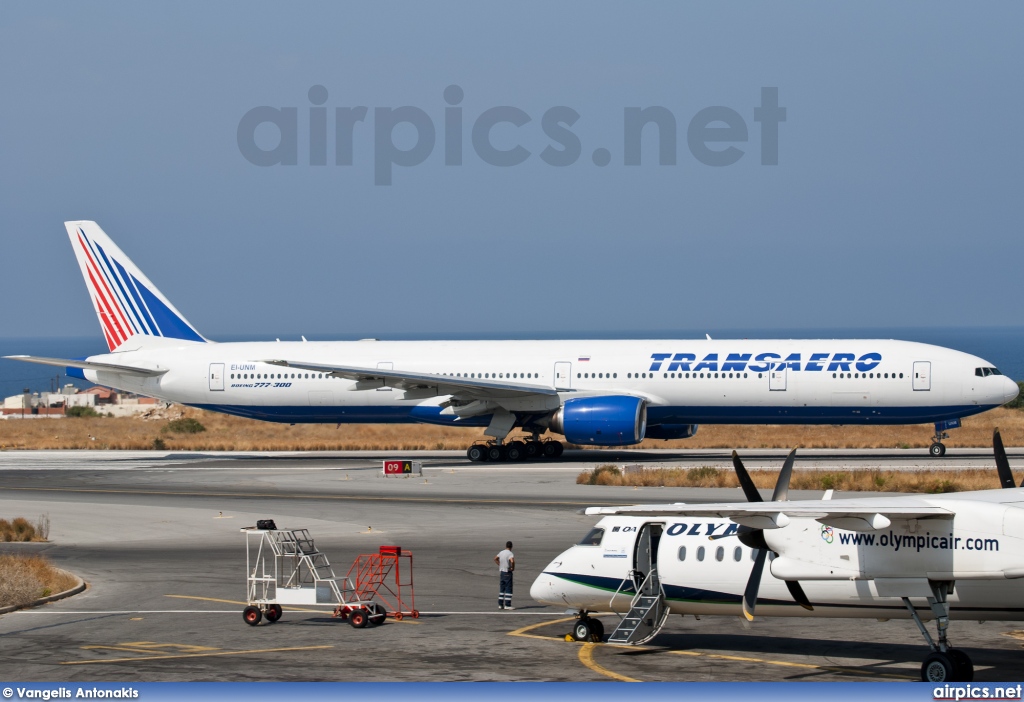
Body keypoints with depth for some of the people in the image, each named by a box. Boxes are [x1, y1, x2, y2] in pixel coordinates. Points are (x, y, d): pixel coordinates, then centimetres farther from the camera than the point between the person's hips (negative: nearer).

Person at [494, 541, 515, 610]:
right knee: (508, 589, -3)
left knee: (502, 589, 12)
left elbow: (495, 559, 25)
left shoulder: (501, 553, 8)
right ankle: (507, 605, -6)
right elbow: (512, 561, -34)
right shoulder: (510, 554, -15)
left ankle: (500, 604, 14)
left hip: (501, 572, 7)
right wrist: (513, 567, -16)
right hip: (507, 573, -7)